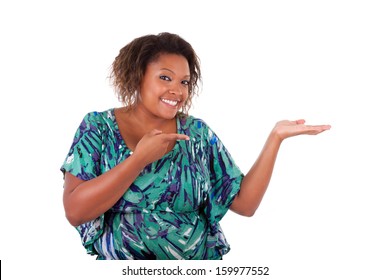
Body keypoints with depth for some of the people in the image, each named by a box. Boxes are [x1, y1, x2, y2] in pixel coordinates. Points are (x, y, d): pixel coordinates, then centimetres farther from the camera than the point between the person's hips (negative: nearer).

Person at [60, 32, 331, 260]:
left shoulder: (198, 133, 3)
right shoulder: (99, 127, -2)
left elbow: (245, 203, 0)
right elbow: (74, 211, -13)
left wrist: (275, 137, -6)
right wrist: (140, 158, -16)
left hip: (199, 266, 2)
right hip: (119, 265, -2)